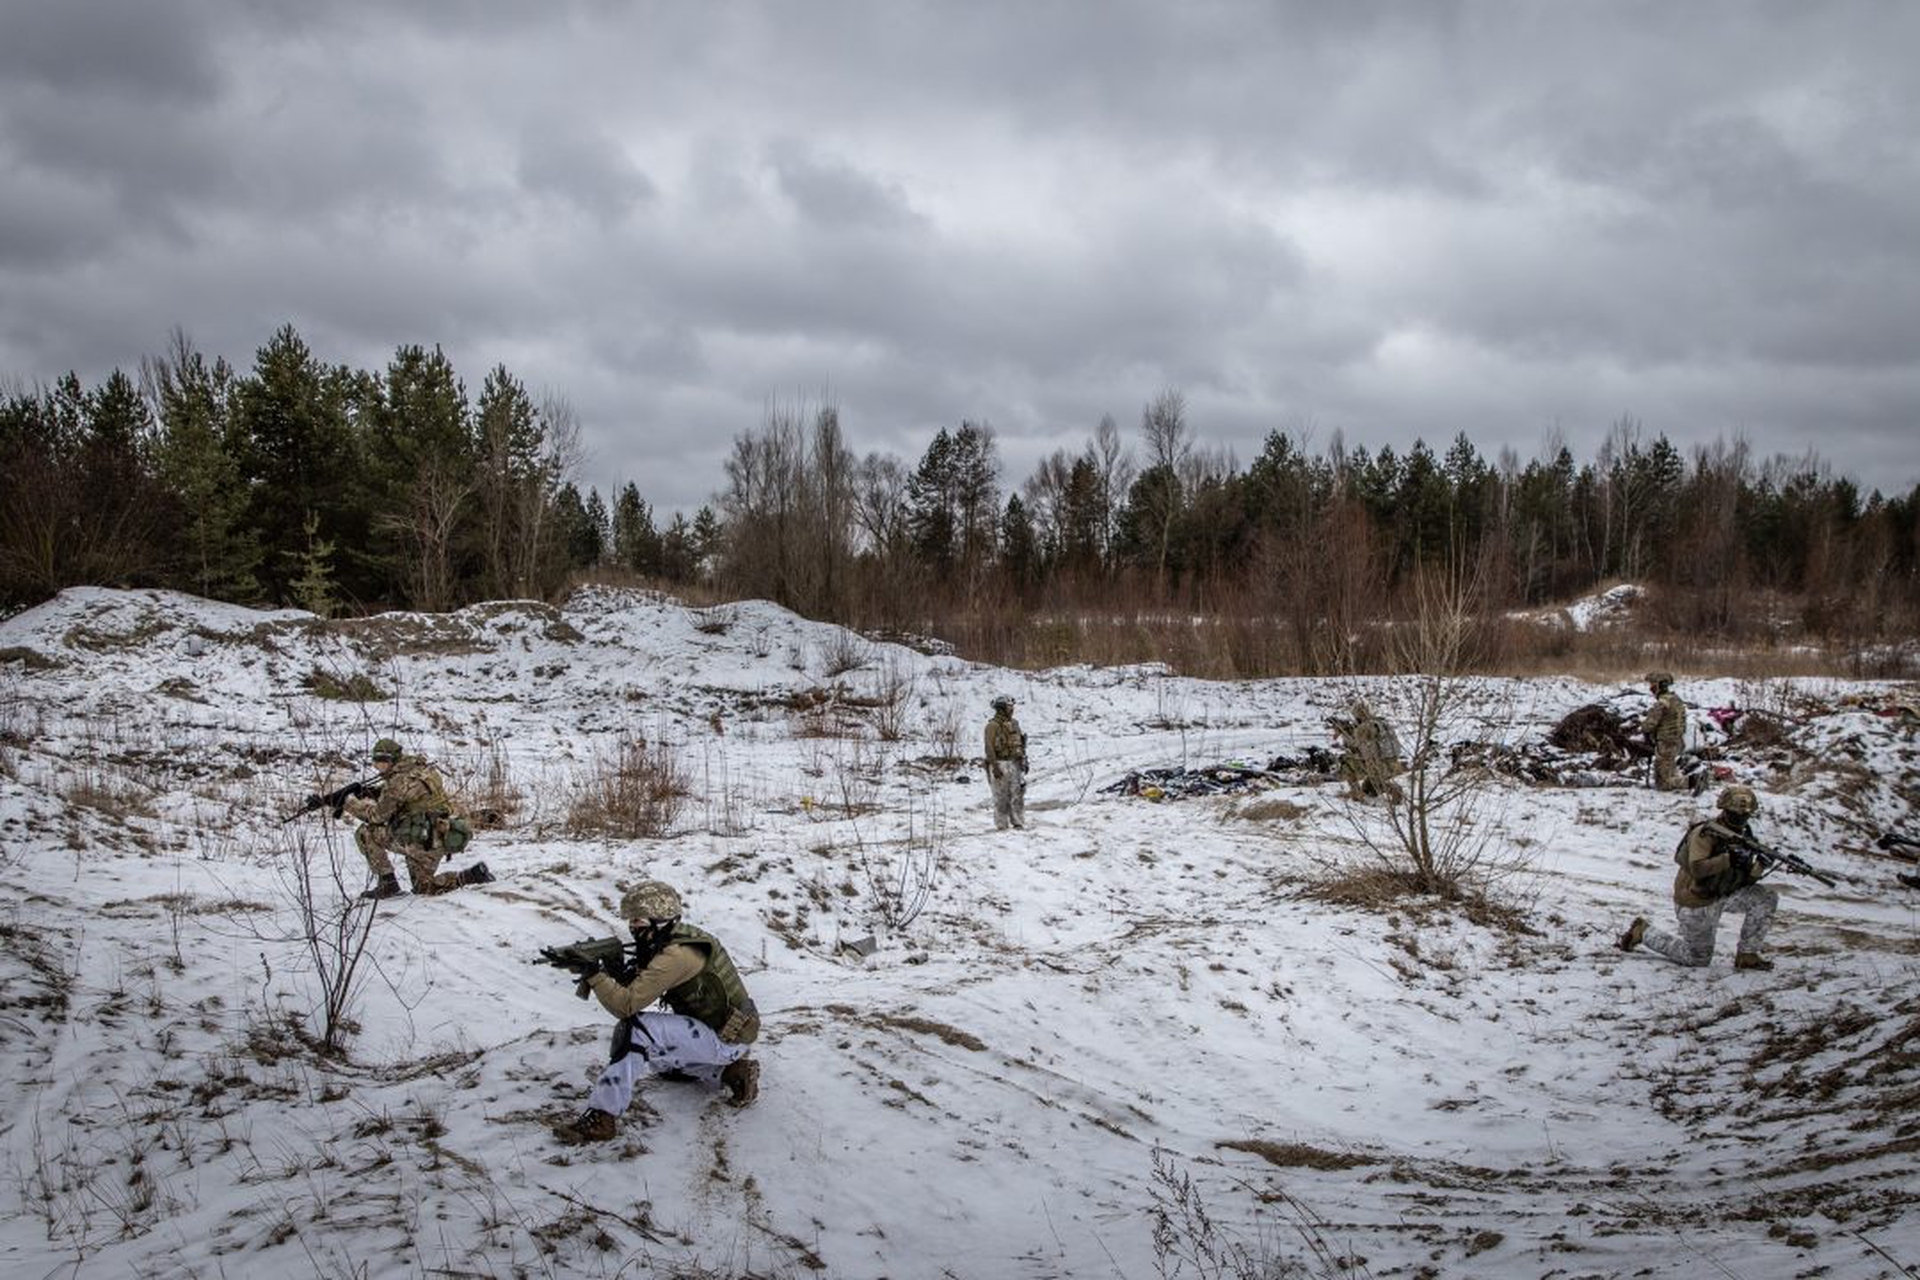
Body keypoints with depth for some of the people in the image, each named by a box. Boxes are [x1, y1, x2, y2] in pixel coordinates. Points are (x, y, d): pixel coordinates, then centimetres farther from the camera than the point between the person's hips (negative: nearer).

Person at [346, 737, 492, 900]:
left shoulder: (399, 781, -16)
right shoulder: (418, 768, 11)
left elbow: (379, 815, -10)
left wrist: (351, 804, 3)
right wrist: (371, 799, 11)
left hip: (421, 842, -9)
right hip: (434, 839, 9)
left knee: (366, 834, -5)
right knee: (424, 888, 22)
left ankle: (387, 883, -2)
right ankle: (474, 874, 10)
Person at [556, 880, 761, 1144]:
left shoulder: (676, 955, -22)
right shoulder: (678, 938, 7)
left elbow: (626, 1005, -24)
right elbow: (636, 987, 11)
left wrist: (594, 974, -15)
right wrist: (613, 972, -6)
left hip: (726, 1038, -10)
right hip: (728, 1030, 10)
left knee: (636, 1030, -21)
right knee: (659, 1053, 26)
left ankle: (600, 1118, -18)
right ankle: (732, 1070, 15)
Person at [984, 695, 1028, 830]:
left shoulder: (1014, 724, 13)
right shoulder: (992, 726, -9)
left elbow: (1020, 744, 19)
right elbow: (989, 748, -13)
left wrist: (1024, 761, 14)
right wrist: (995, 767, -19)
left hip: (1015, 763, 6)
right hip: (1000, 764, -6)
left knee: (1018, 794, 5)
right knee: (1001, 796, -2)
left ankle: (1018, 822, 11)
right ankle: (1001, 825, 4)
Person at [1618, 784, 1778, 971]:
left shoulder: (1744, 835, 1)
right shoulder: (1705, 833, -22)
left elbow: (1744, 880, -3)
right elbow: (1697, 869, -35)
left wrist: (1755, 871, -25)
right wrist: (1729, 859, -43)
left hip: (1722, 895, 7)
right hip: (1695, 902, -7)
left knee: (1767, 898, -12)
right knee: (1698, 959, 4)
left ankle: (1747, 955, -2)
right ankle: (1642, 933, 21)